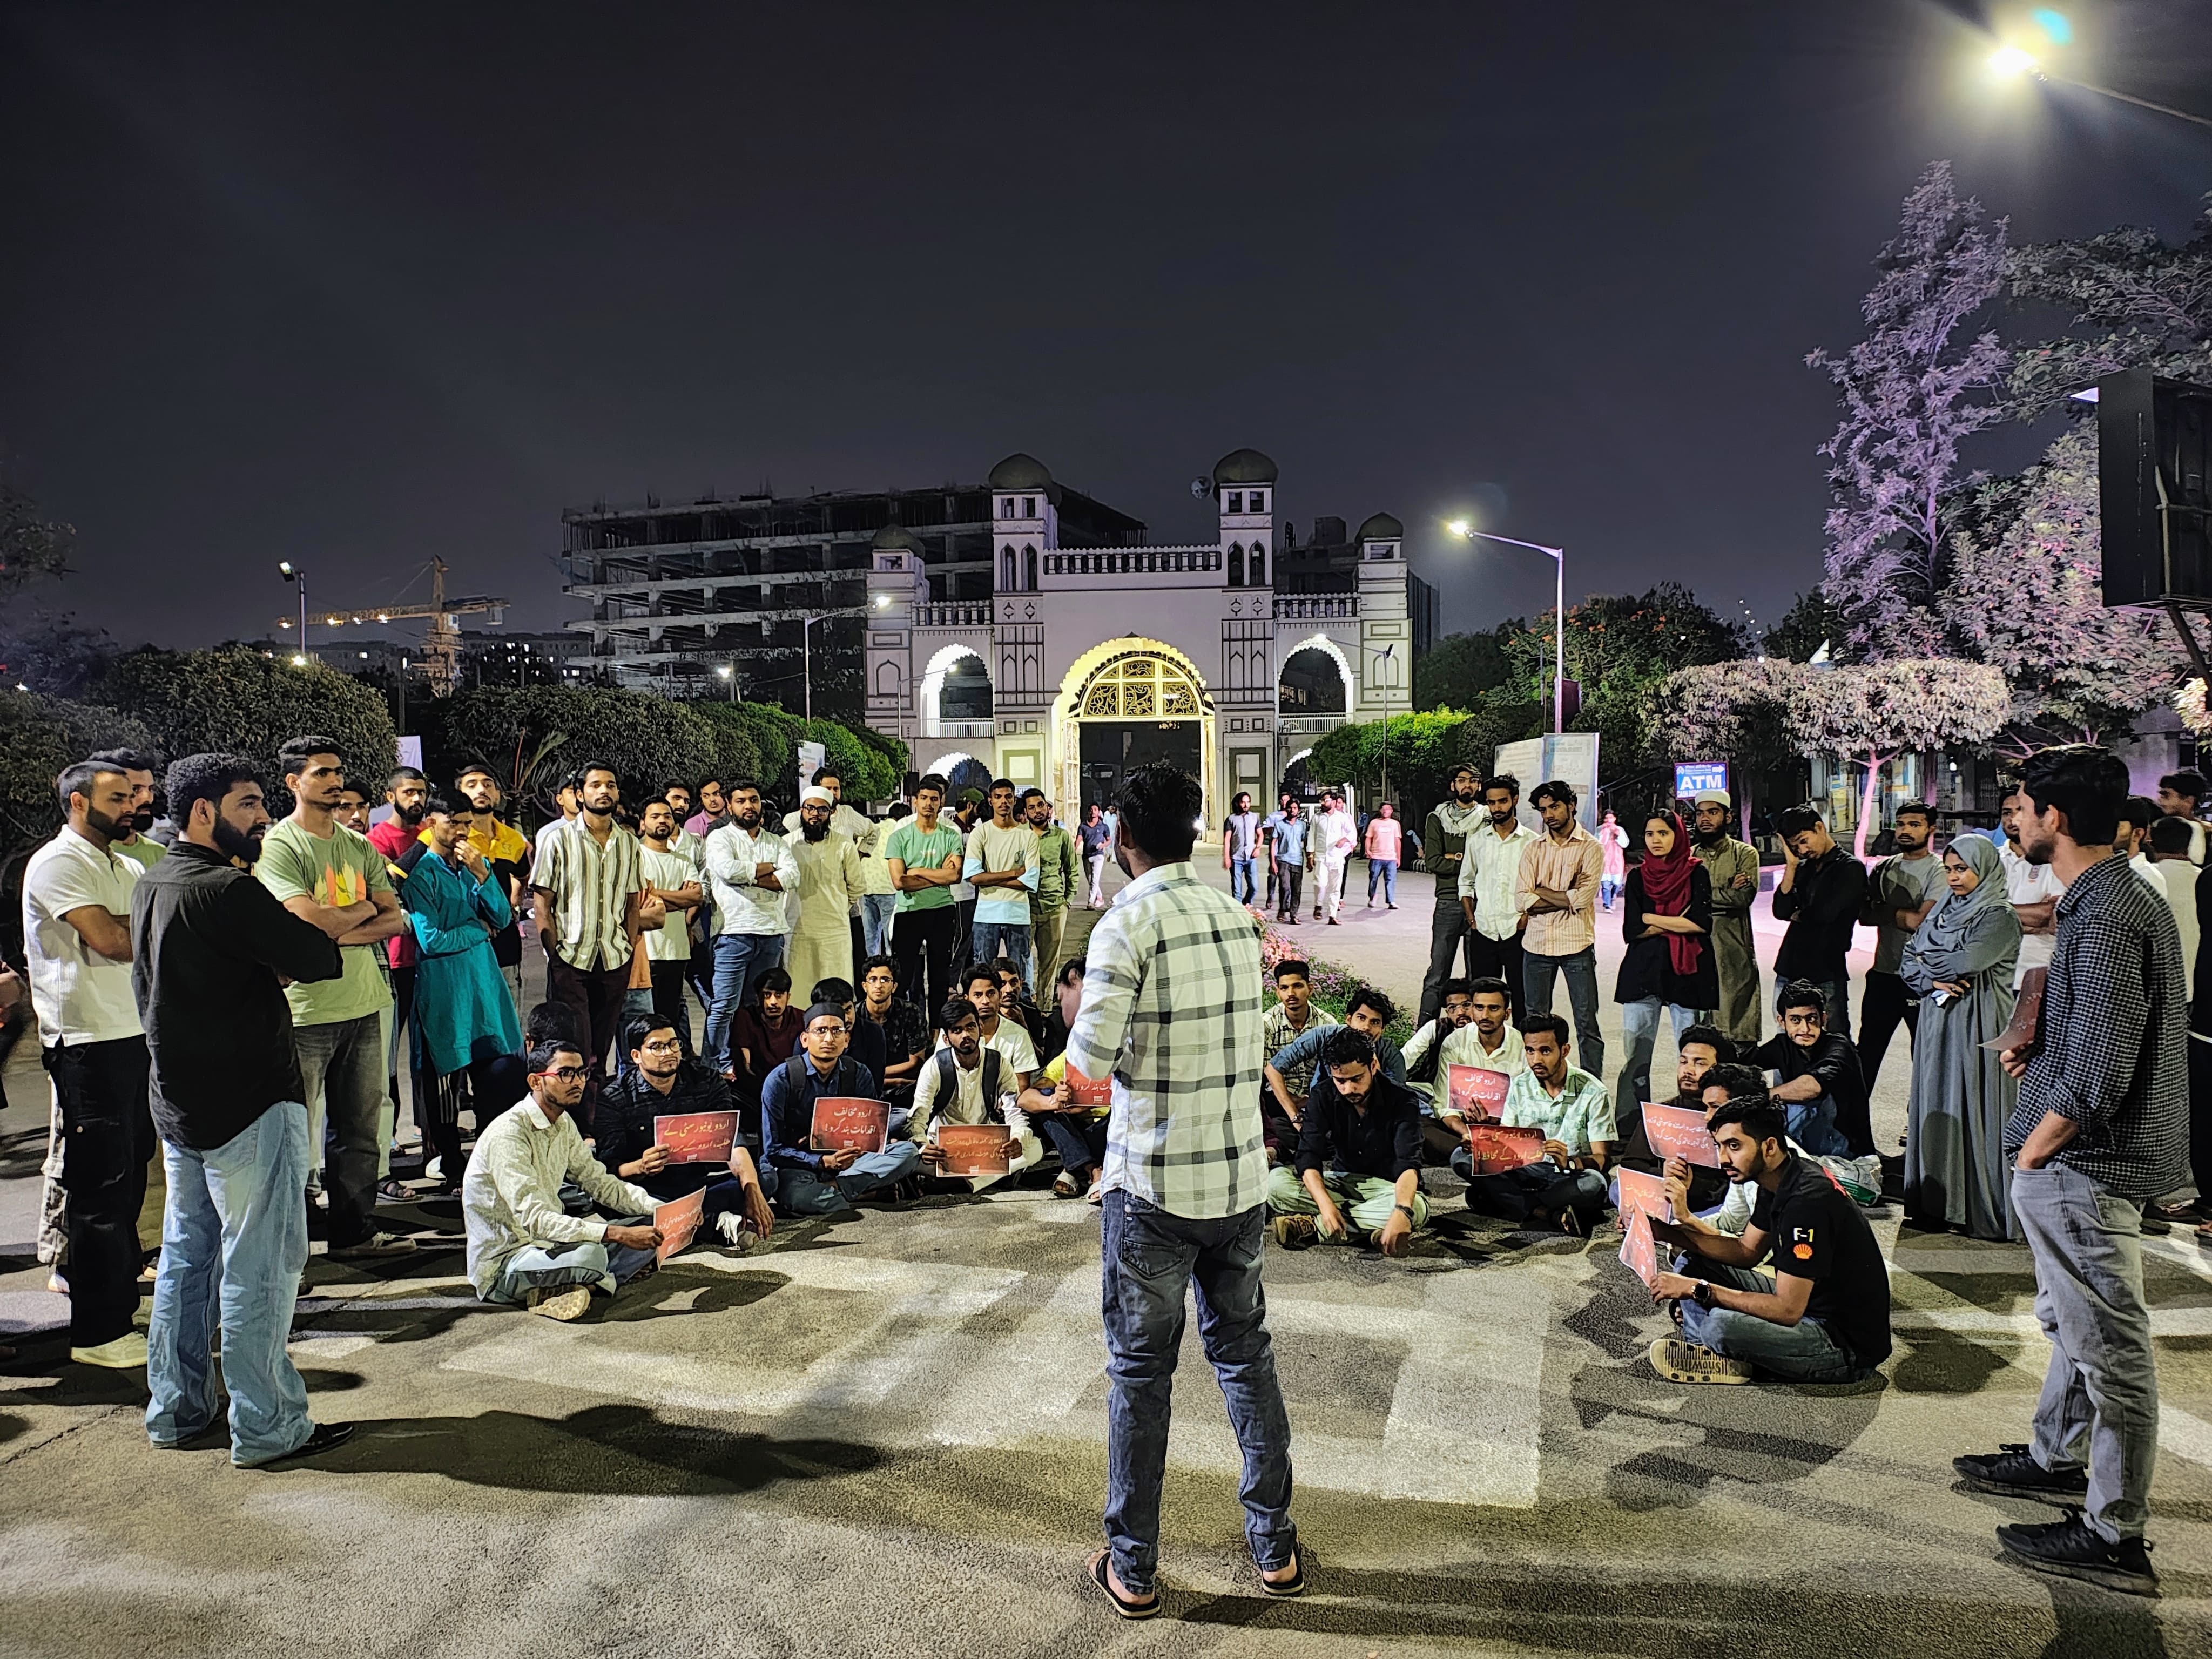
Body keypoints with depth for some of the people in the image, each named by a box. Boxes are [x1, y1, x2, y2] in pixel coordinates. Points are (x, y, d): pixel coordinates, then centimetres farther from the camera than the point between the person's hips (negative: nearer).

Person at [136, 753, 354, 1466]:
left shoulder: (151, 886, 9)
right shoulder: (228, 891, -21)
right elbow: (317, 961, -20)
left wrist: (312, 928, -2)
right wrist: (334, 927, 0)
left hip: (179, 1102, 10)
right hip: (249, 1105, -10)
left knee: (187, 1254, 18)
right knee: (261, 1264, -1)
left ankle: (177, 1408, 29)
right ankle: (266, 1428, 7)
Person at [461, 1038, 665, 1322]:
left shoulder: (563, 1124, 7)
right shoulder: (508, 1133, -21)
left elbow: (601, 1183, 10)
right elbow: (535, 1219, -30)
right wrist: (617, 1234, -37)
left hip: (547, 1241, 9)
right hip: (502, 1264, -9)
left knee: (652, 1225, -2)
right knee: (589, 1254, -37)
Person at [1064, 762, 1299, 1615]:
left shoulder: (1129, 922, -15)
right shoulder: (1235, 915, 4)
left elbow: (1092, 1059, -19)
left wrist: (1077, 1024, 1)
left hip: (1154, 1184, -5)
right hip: (1241, 1176, 5)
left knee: (1140, 1372, 8)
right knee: (1246, 1355, 18)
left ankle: (1132, 1569, 21)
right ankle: (1274, 1547, 30)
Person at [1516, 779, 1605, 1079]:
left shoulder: (1590, 847, -2)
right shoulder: (1534, 848, 8)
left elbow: (1582, 898, -15)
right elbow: (1522, 900, -3)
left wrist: (1540, 891, -5)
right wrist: (1566, 899, -11)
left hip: (1576, 944, -4)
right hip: (1537, 943, 4)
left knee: (1587, 1023, 2)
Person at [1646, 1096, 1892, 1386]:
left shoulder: (1808, 1200, -28)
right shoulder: (1776, 1181, 2)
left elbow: (1787, 1310, -29)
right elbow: (1748, 1251, 13)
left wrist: (1698, 1289, -26)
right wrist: (1668, 1233, 1)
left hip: (1850, 1347, -10)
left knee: (1722, 1325, -33)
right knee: (1692, 1263, 7)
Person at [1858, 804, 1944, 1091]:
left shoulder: (1939, 871, -8)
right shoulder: (1884, 869, 11)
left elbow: (1921, 921, -18)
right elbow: (1865, 915, 4)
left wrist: (1885, 911, -6)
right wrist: (1901, 914, -13)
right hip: (1884, 973, 6)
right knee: (1867, 1051, 12)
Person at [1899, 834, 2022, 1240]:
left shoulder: (2000, 916, -6)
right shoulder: (1944, 911, 15)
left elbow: (1966, 961, -20)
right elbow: (1908, 963, 11)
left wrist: (1928, 960, -1)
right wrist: (1934, 981, -9)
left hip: (1977, 1026, -7)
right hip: (1938, 1023, 7)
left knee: (1974, 1111, -5)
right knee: (1937, 1109, 7)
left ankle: (1986, 1210, 2)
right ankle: (1939, 1203, 13)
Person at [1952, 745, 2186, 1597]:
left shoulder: (2107, 915, -23)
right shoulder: (2116, 897, 10)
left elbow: (2100, 1070, -26)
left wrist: (2035, 1144, -15)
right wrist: (2040, 1048, 6)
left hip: (2082, 1165, -11)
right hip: (2087, 1157, 11)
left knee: (2109, 1345, 0)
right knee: (2071, 1323, 24)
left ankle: (2114, 1535, 11)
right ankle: (2056, 1459, 41)